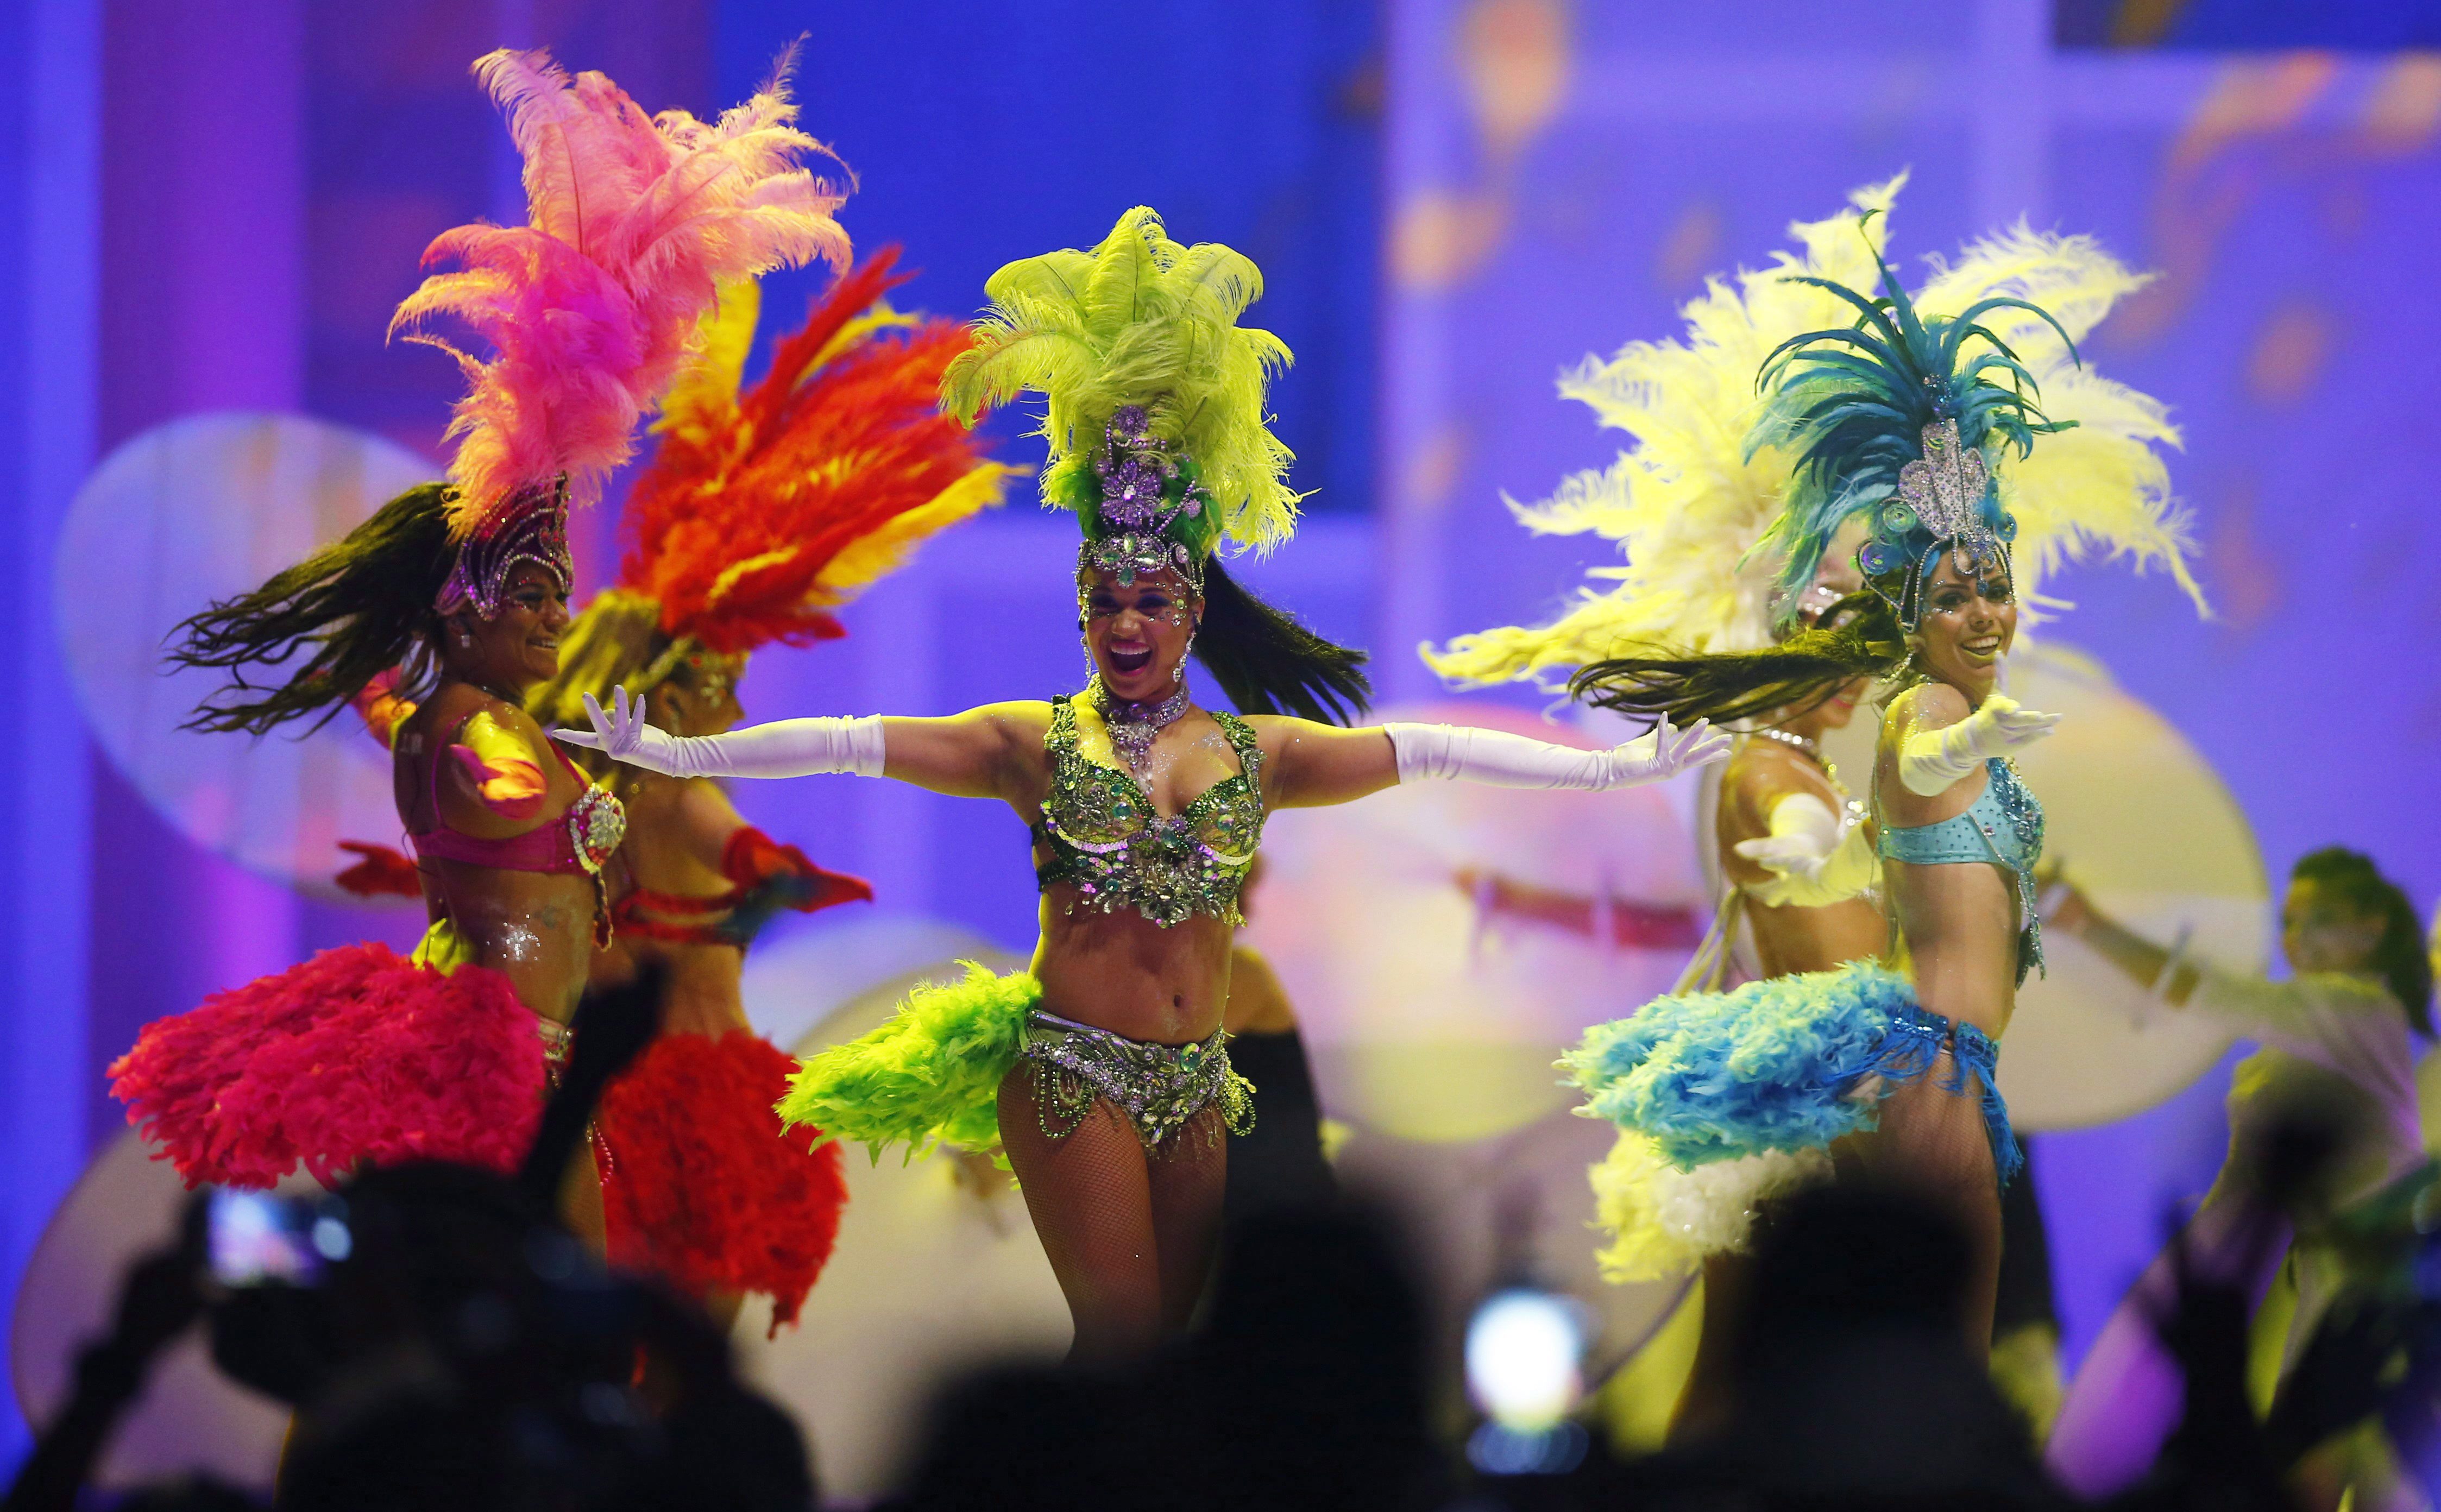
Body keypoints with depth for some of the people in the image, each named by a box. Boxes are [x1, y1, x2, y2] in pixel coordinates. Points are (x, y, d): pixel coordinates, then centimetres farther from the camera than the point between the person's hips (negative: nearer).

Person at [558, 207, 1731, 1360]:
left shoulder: (1256, 751, 8)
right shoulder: (1038, 742, 2)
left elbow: (1425, 752, 7)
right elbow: (853, 744, -3)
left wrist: (1616, 767, 4)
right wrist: (661, 751, -9)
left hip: (1196, 1083, 3)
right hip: (1072, 1069, -3)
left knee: (1170, 1327, 4)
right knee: (1125, 1333, -11)